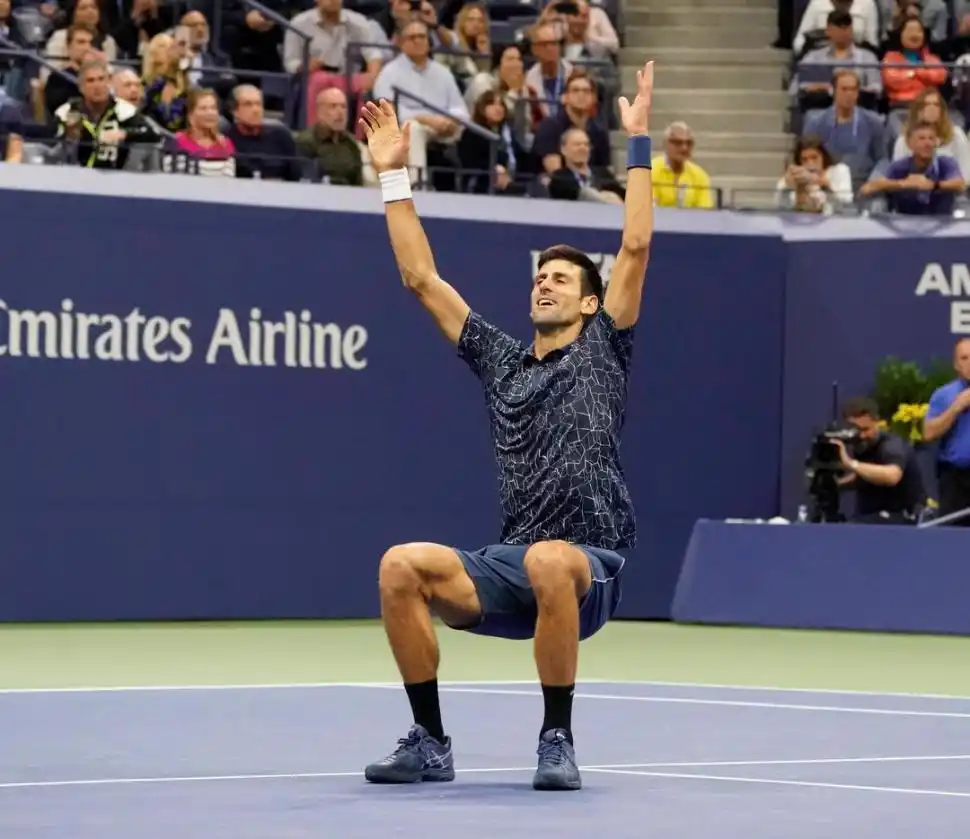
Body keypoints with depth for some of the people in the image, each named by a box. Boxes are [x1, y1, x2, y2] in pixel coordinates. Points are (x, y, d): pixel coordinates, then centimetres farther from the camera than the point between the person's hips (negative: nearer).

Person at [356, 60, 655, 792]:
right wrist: (395, 175, 21)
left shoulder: (602, 352, 9)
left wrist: (638, 142, -2)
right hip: (510, 569, 4)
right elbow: (422, 278, 21)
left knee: (548, 562, -41)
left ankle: (558, 741, -24)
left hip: (589, 570, -4)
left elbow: (636, 246, 0)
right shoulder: (502, 360, 19)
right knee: (402, 566, -23)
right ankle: (431, 744, -12)